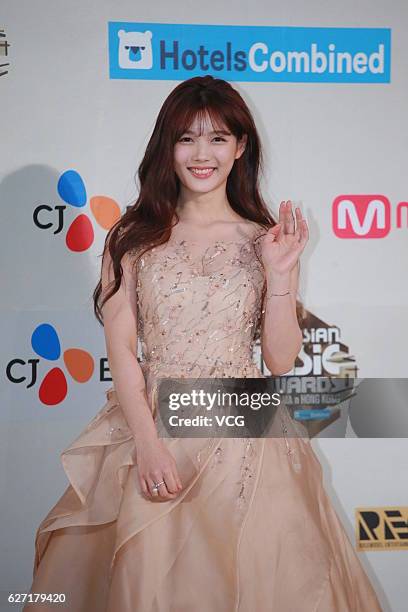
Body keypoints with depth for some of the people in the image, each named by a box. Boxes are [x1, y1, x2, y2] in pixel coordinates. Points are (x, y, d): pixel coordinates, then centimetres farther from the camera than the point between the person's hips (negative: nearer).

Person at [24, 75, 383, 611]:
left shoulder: (265, 241, 3)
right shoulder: (133, 237, 1)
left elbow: (281, 361, 0)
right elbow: (121, 347, -3)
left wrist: (279, 273, -11)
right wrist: (147, 443, -11)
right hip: (151, 428, 0)